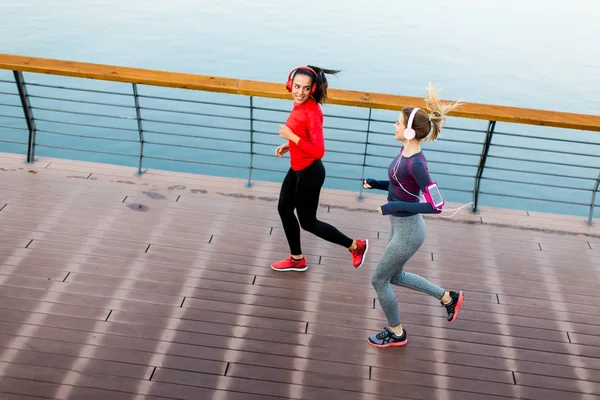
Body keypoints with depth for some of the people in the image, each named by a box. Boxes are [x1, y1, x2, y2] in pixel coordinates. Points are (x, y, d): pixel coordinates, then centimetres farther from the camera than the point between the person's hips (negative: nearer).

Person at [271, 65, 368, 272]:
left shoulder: (312, 112, -27)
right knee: (284, 209, 21)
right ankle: (296, 259, 39)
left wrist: (291, 136, -26)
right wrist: (288, 145, 3)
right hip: (297, 169, 9)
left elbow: (319, 151, -32)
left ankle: (355, 246, 23)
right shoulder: (299, 104, -1)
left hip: (309, 172, -9)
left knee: (308, 222, 7)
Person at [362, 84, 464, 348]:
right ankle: (448, 297, 38)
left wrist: (397, 206, -27)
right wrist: (376, 184, 0)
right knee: (395, 276, 26)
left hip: (407, 231, -9)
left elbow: (436, 206, -28)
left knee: (379, 280, 8)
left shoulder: (416, 163, -28)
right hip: (400, 226, 9)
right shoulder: (404, 152, -2)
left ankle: (396, 333, 29)